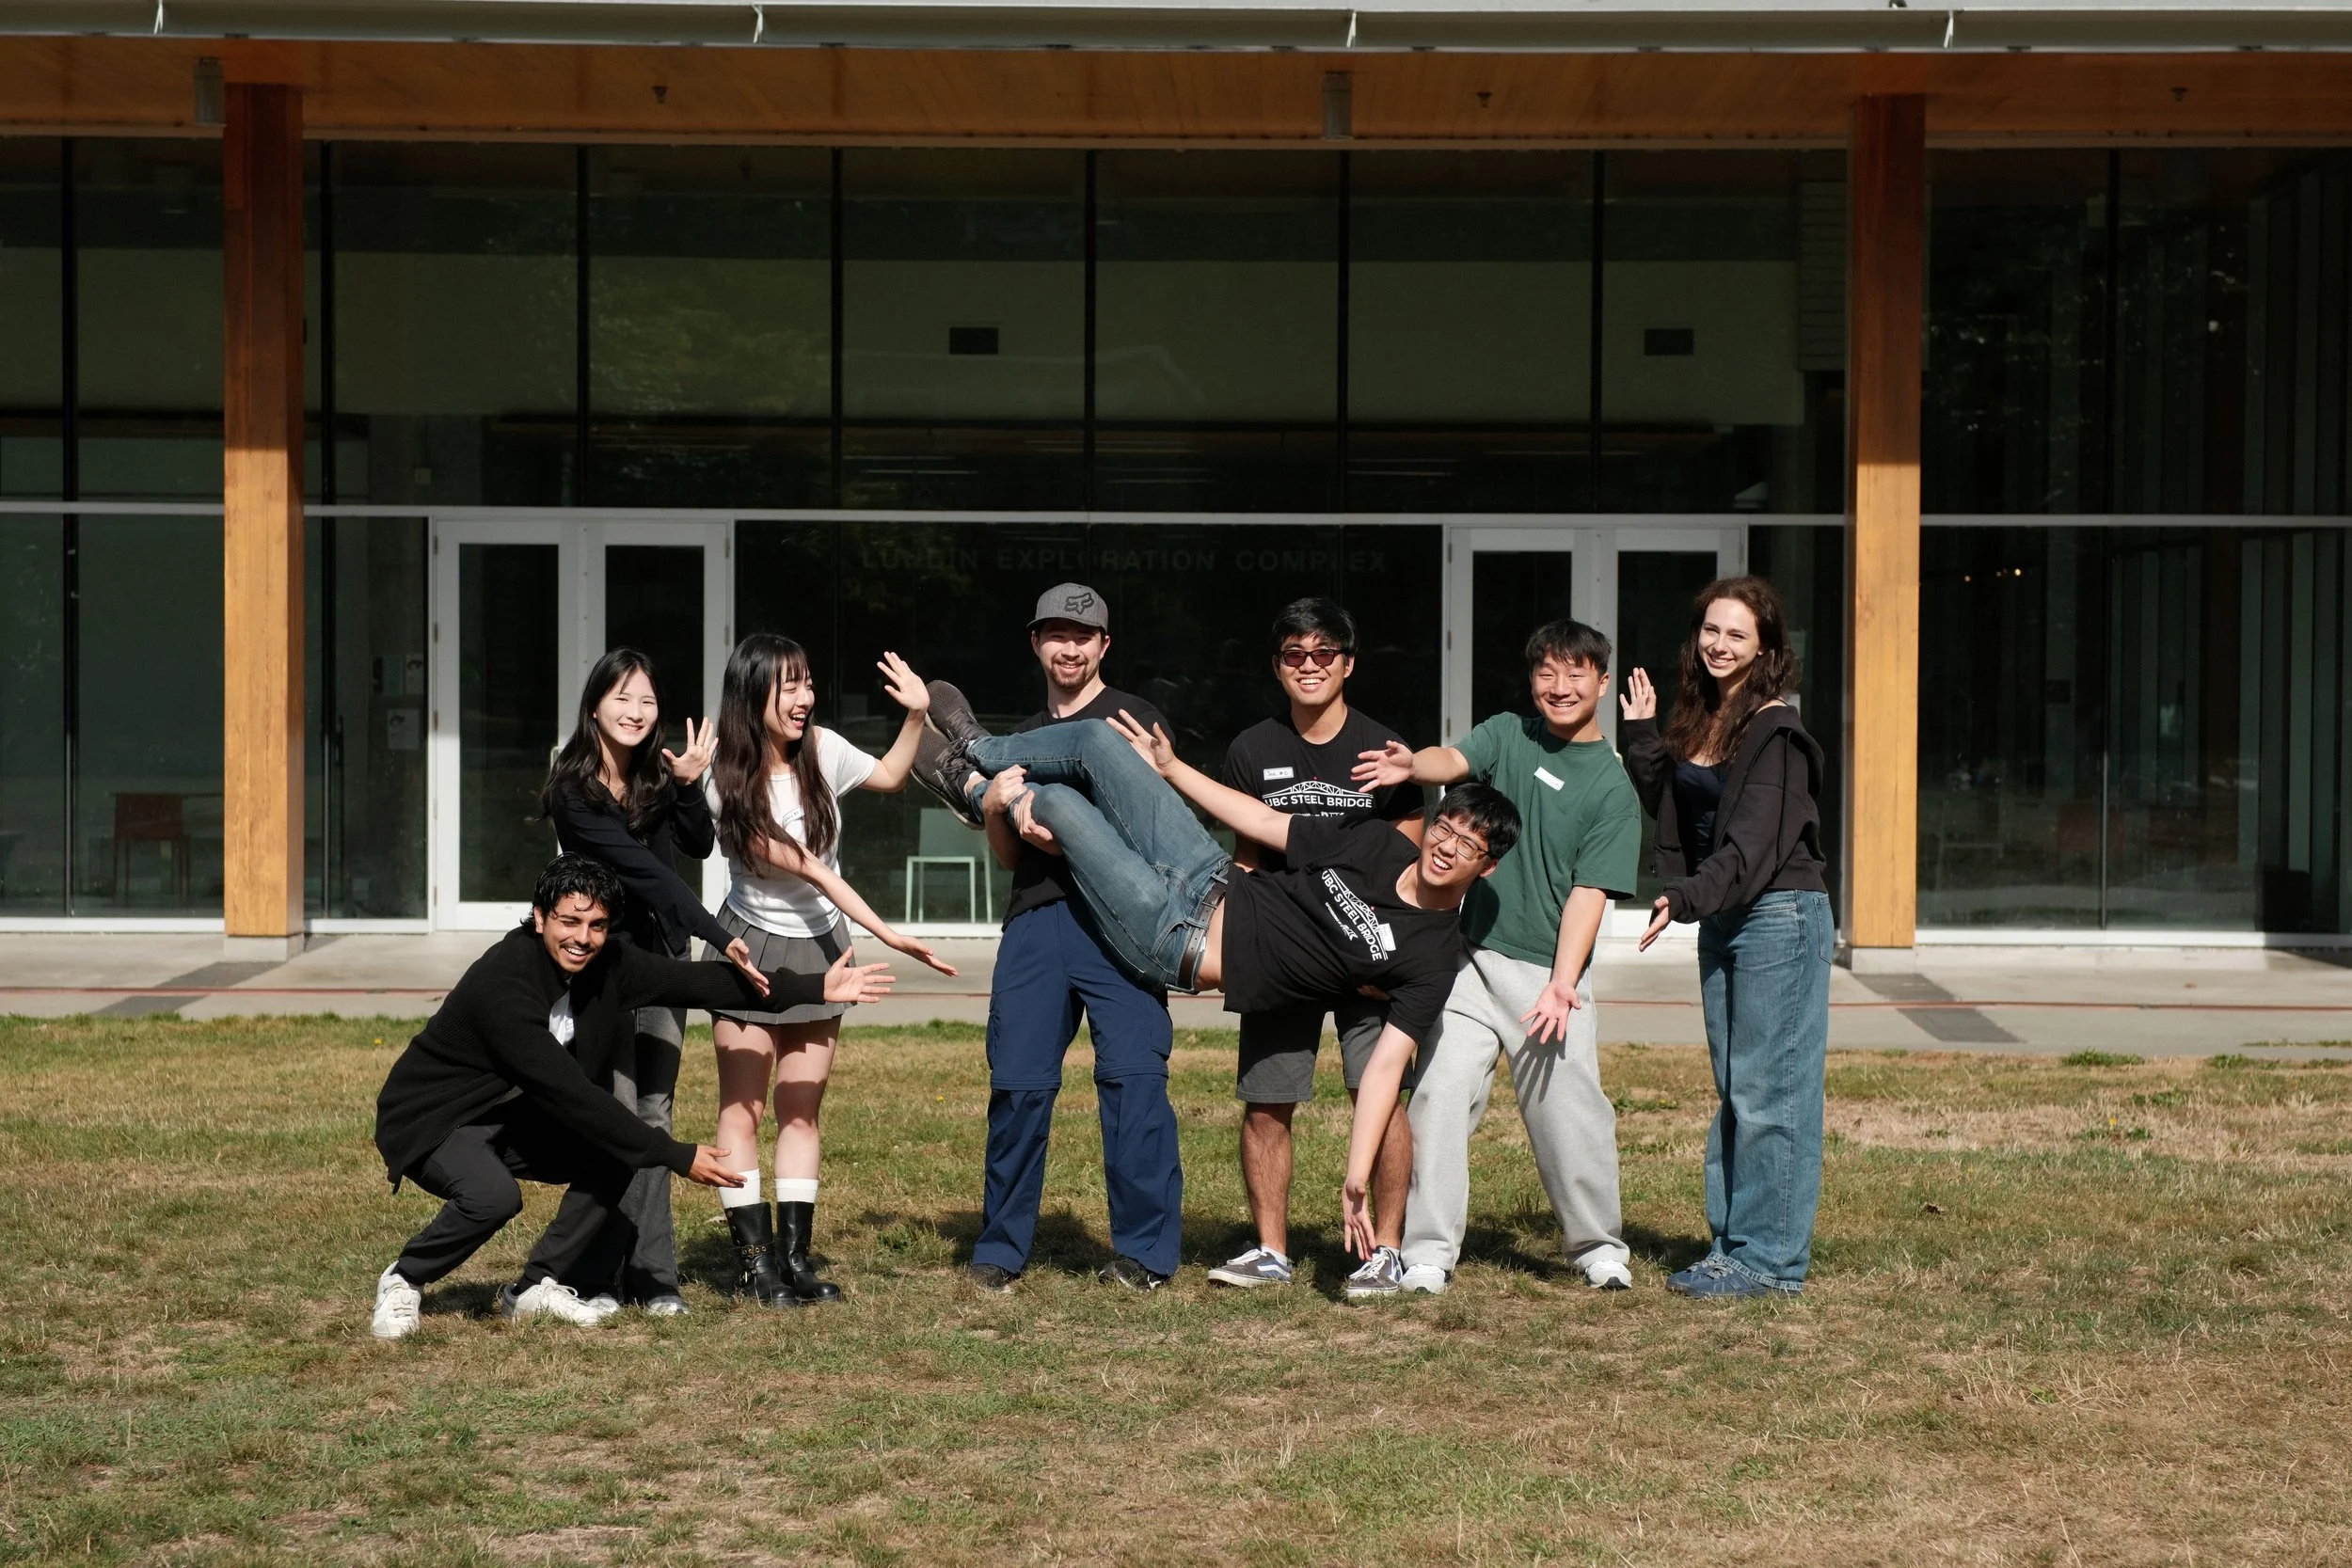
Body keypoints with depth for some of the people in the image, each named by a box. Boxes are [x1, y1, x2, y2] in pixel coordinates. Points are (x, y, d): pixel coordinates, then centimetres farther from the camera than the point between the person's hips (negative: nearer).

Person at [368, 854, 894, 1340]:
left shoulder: (606, 962, -10)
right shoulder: (502, 983, -32)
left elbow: (693, 981, -8)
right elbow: (570, 1092, -33)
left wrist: (818, 988, -13)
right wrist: (677, 1156, -31)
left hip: (505, 1118, 8)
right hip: (431, 1122, -8)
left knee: (616, 1156, -6)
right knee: (494, 1196, -35)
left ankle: (535, 1287, 4)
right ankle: (403, 1281, -8)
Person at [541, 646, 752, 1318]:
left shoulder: (658, 774, 6)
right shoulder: (574, 788, -13)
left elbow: (699, 846, -4)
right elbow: (640, 867, -19)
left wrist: (689, 784, -21)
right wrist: (719, 936, -23)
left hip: (661, 954, 5)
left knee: (654, 1113, 3)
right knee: (616, 1112, -10)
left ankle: (650, 1276, 3)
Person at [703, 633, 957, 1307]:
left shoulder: (823, 750, -9)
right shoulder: (730, 785, -20)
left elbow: (889, 777, 15)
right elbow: (810, 870, -25)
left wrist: (916, 717, -2)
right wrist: (887, 934, -30)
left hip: (819, 948, 4)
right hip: (753, 947, -4)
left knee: (801, 1111, 5)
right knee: (742, 1111, -2)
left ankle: (793, 1255, 8)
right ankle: (755, 1259, 2)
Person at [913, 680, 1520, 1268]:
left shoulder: (1431, 957, -17)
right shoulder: (1379, 845, -2)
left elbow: (1386, 1065, -19)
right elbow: (1267, 823, 9)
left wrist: (1355, 1182, -28)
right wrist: (1170, 767, 14)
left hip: (1176, 944, -5)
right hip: (1209, 882, 5)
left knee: (1056, 801, -6)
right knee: (1099, 739, 2)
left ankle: (973, 789, 29)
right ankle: (977, 751, 31)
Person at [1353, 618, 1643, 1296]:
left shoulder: (1612, 788, 0)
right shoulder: (1508, 735, 8)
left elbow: (1588, 892, -8)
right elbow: (1455, 761, -12)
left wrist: (1561, 984, -19)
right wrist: (1412, 766, -37)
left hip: (1549, 971, -2)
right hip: (1472, 958, 2)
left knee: (1570, 1112, -2)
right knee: (1441, 1094, -6)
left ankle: (1599, 1246, 19)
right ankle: (1429, 1252, 2)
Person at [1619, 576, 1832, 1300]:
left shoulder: (1775, 729, -14)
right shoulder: (1700, 719, 12)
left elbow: (1752, 842, -21)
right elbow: (1669, 805, 17)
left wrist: (1686, 898, -31)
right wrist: (1640, 734, 12)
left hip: (1780, 915, -9)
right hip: (1721, 920, 9)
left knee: (1767, 1094, -6)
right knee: (1732, 1092, 12)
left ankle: (1772, 1258, 0)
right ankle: (1731, 1245, 18)